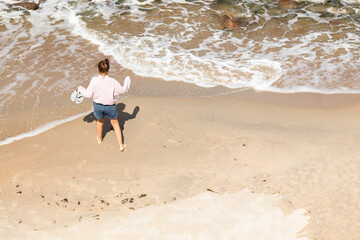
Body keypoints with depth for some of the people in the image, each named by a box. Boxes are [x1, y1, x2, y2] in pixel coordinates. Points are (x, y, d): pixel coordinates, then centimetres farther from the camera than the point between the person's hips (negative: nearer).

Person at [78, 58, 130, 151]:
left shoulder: (94, 81, -21)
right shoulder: (112, 82, -23)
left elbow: (88, 95, -12)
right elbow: (122, 90, -9)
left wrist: (80, 89, 7)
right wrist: (126, 82, 10)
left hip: (98, 105, 1)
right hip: (110, 106, -1)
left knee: (99, 121, 30)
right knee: (115, 124, 21)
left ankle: (99, 139, 54)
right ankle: (121, 145, 23)